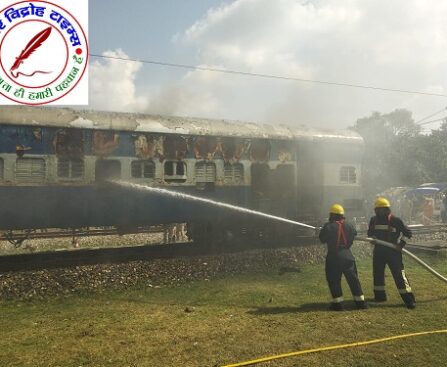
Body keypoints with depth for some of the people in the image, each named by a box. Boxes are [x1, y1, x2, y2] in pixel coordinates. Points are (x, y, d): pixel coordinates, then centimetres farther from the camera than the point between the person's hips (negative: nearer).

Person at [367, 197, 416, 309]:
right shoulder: (373, 220, 3)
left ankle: (409, 299, -5)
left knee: (399, 274, -10)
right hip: (378, 251, 5)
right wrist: (372, 238, -6)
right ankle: (379, 296, 28)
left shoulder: (396, 220, -9)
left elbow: (408, 233, -3)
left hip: (393, 251, -5)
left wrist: (402, 243, -18)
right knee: (377, 274, 12)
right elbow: (370, 233, 16)